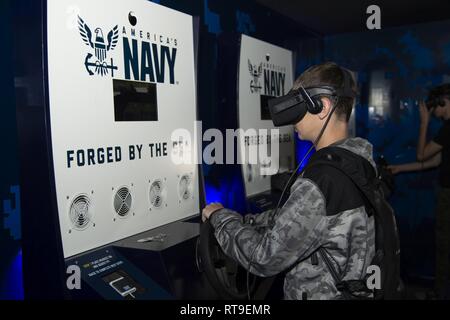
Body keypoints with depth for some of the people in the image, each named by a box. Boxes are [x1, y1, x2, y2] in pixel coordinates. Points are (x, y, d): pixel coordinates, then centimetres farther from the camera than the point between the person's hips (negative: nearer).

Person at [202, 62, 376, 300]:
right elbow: (296, 215, 7)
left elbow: (265, 259, -25)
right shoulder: (358, 160, -1)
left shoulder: (321, 181, -31)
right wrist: (243, 222, 5)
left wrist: (221, 218, -11)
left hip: (320, 294, -8)